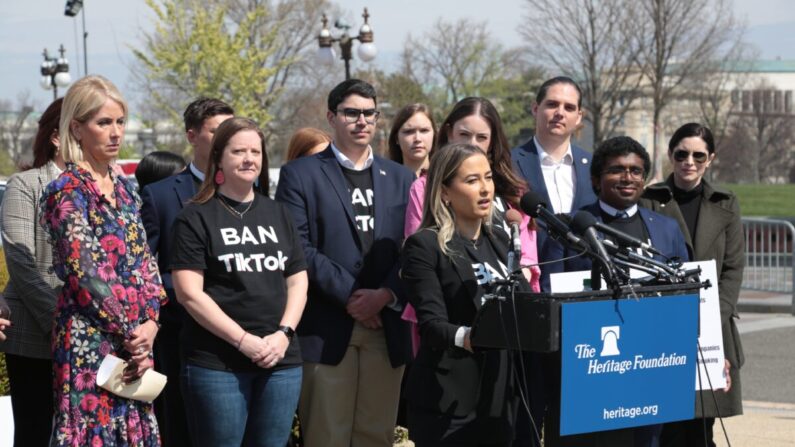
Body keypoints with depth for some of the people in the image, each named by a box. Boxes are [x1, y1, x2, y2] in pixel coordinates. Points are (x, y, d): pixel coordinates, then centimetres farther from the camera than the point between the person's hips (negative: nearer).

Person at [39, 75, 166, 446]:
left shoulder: (122, 188, 14)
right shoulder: (68, 190, -9)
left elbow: (145, 263, 13)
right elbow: (86, 275, -15)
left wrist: (150, 323, -3)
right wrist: (131, 333, -11)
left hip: (134, 342, 7)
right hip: (90, 341, -7)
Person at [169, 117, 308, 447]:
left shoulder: (278, 215, 15)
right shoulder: (195, 219, -1)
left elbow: (297, 282, 13)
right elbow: (189, 293, -9)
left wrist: (283, 334, -4)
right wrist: (243, 340, -14)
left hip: (281, 361, 5)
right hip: (216, 364, -5)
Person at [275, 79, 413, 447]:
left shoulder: (401, 179, 16)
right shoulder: (300, 175, 4)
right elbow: (298, 248, -6)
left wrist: (385, 295, -9)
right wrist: (349, 294, -12)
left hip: (387, 325, 4)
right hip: (326, 328, -3)